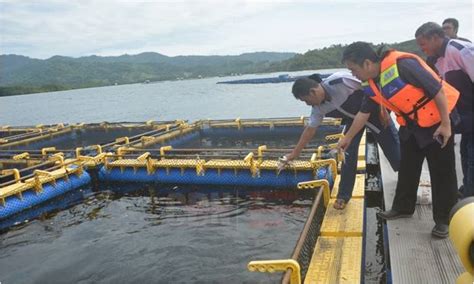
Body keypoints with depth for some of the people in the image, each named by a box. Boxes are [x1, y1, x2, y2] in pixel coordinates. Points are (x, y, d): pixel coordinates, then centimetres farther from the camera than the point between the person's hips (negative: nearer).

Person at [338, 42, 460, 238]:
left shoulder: (403, 65, -31)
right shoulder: (370, 84, -5)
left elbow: (438, 90, -25)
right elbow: (364, 112, 9)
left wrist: (446, 124, -22)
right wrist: (348, 138, 14)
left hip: (436, 121, -7)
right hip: (411, 124, 8)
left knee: (442, 172, 2)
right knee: (407, 168, 15)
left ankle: (444, 219, 14)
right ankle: (403, 207, 30)